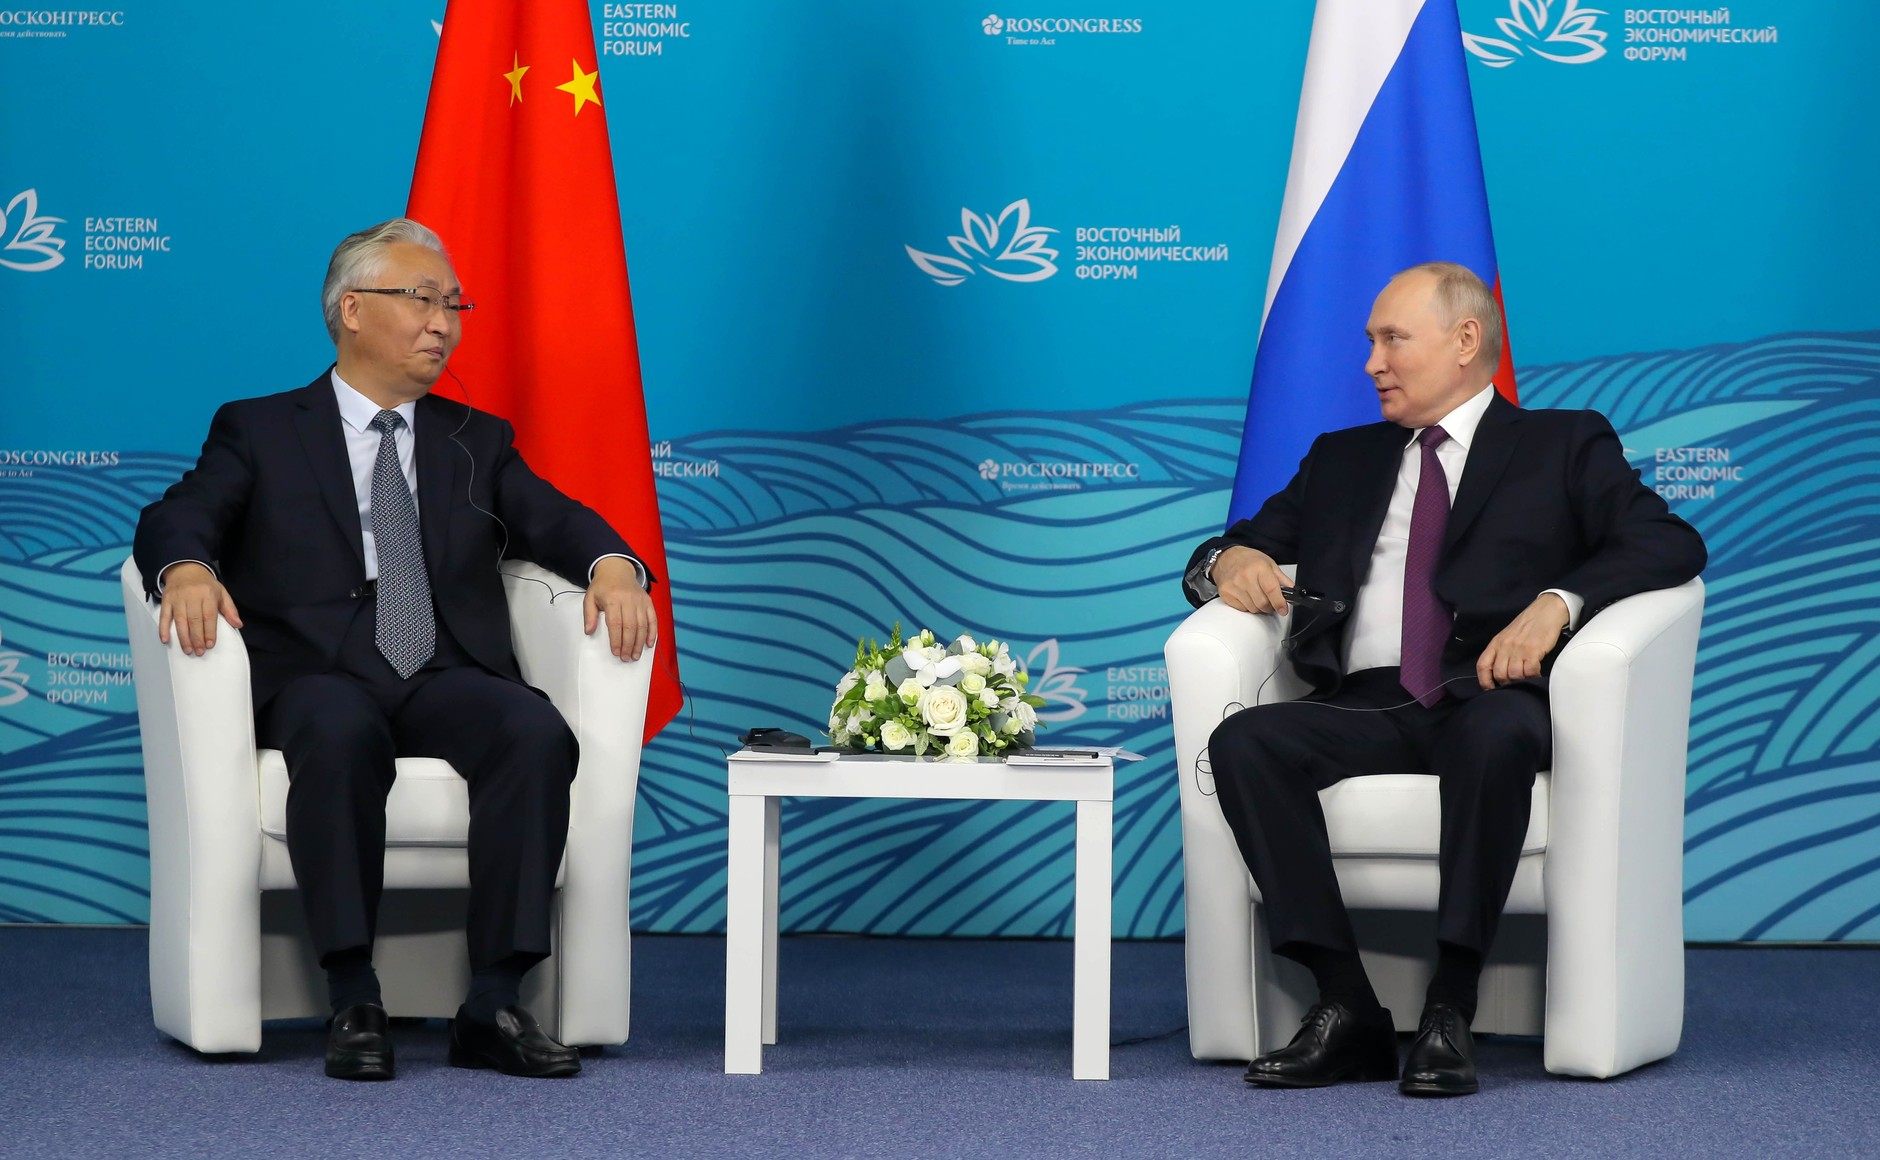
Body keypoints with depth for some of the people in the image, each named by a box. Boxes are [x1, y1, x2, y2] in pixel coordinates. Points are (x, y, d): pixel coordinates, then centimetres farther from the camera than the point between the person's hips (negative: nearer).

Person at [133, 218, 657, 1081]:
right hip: (319, 677, -2)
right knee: (341, 733, -38)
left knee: (538, 732, -31)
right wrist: (187, 569, -24)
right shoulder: (260, 433, 16)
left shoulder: (478, 443, 25)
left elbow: (554, 522, 9)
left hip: (449, 681, 3)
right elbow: (177, 519, 1)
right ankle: (353, 1003, -33)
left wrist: (612, 565, -14)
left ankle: (493, 1007, -30)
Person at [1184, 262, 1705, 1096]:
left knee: (1492, 733, -39)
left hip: (1489, 697, -3)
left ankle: (1450, 1011, -34)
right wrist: (1230, 561, 3)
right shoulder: (1342, 461, 29)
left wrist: (1556, 603, -16)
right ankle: (1348, 1011, -28)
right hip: (1364, 707, 4)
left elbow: (1669, 543, 1)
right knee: (1243, 742, -27)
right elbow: (1240, 547, 29)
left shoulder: (1564, 447, 16)